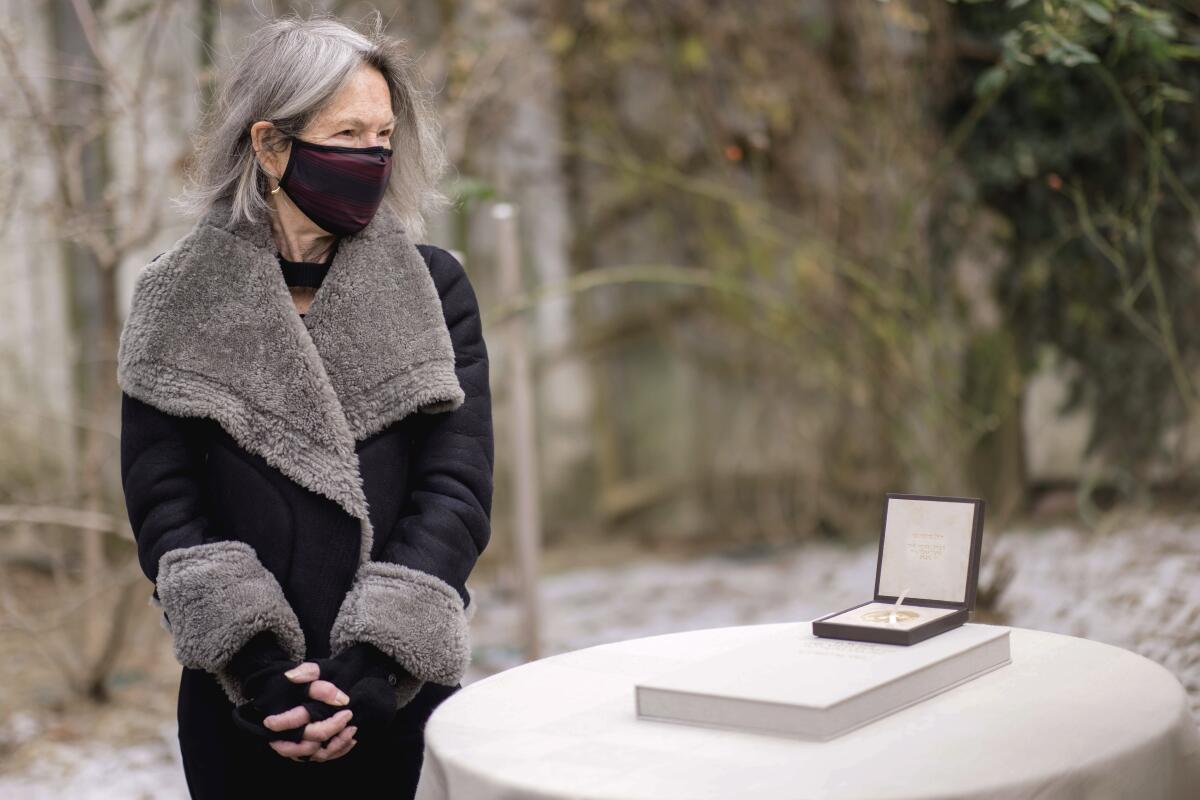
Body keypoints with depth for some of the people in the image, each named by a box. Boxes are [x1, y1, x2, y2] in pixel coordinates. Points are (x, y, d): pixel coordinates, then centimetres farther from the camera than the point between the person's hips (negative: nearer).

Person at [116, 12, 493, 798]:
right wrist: (255, 665, -15)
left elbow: (457, 490, -4)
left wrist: (374, 663, -15)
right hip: (238, 704, 0)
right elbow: (164, 504, -3)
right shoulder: (179, 301, 2)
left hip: (402, 696, 0)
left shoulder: (433, 289, 2)